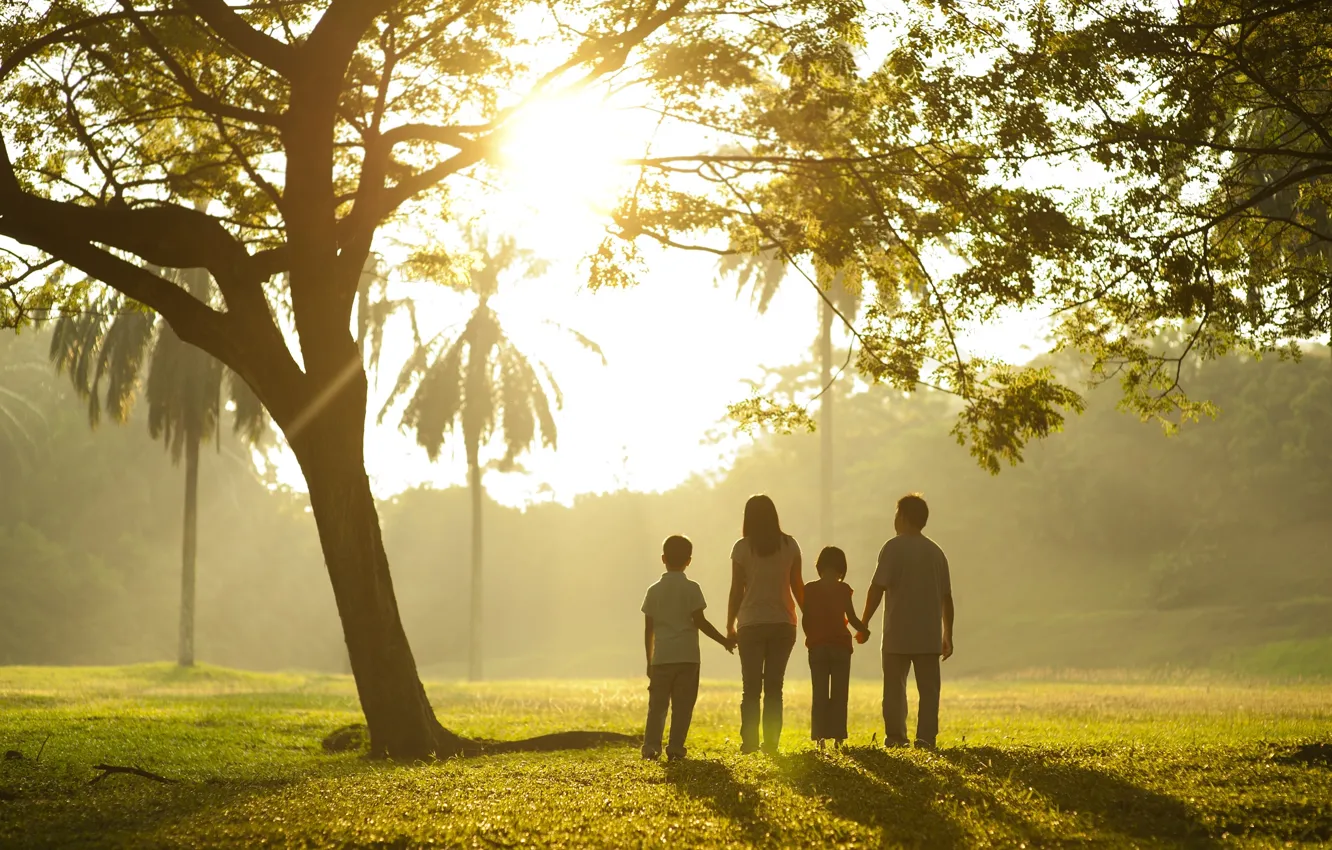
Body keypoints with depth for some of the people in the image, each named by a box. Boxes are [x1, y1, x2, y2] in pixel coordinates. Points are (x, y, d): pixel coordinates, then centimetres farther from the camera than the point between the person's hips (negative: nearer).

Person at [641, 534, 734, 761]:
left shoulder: (654, 591, 6)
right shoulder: (691, 588, -3)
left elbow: (648, 630, 8)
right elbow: (700, 622, -7)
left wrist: (650, 661, 16)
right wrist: (723, 641, 4)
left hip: (662, 657, 2)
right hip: (687, 656, -2)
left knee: (657, 703, 5)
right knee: (682, 706, 2)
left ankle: (651, 746, -5)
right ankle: (675, 748, -3)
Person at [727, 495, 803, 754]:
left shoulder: (742, 547, -4)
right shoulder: (789, 545, 2)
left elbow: (736, 590, -2)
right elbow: (797, 586, 4)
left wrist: (729, 625, 7)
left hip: (751, 624, -2)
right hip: (783, 624, 2)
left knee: (751, 687, 4)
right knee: (774, 687, 7)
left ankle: (749, 742, -4)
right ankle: (771, 742, 1)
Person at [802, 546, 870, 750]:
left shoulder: (809, 589, 0)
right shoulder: (843, 589, -6)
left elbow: (805, 620, 0)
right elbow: (852, 618, -6)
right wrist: (863, 631, 13)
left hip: (817, 647, 2)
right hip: (840, 645, -2)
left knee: (819, 694, 6)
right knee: (839, 694, 4)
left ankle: (819, 737, 1)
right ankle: (838, 736, 0)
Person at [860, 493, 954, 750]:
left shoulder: (894, 548, -6)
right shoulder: (936, 552, 11)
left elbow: (878, 587, -11)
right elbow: (947, 598, 12)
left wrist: (864, 623, -4)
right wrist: (947, 635, 18)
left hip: (898, 634, -4)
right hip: (930, 635, 4)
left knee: (895, 687, 3)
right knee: (928, 689, 5)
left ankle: (895, 736, 0)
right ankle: (926, 737, -1)